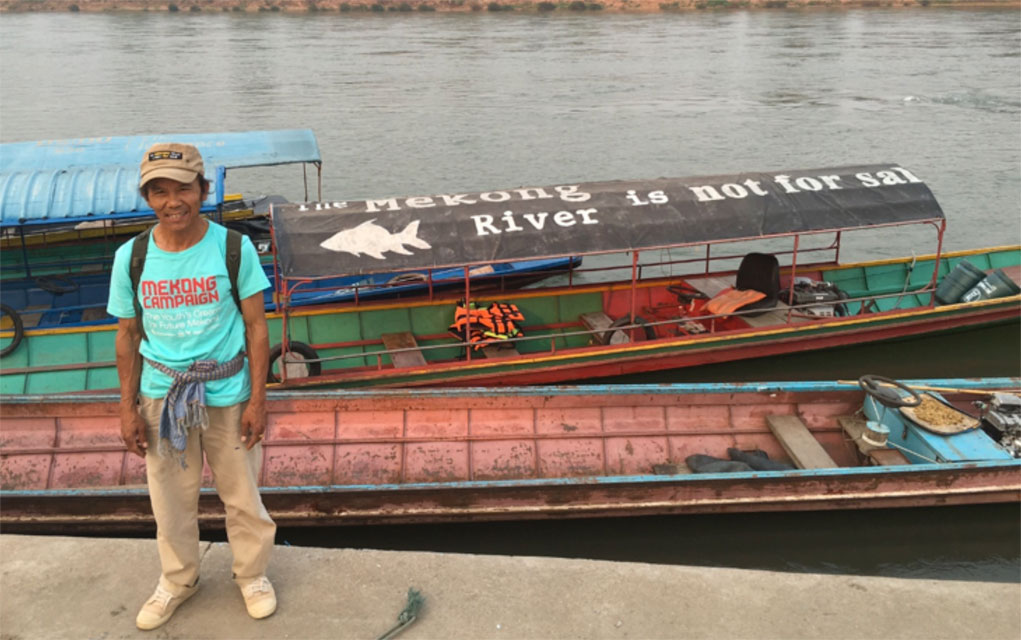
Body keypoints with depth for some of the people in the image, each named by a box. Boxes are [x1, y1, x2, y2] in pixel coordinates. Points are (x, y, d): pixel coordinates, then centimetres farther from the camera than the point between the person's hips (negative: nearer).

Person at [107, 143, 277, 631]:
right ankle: (177, 580, 42)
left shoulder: (234, 249, -13)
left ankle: (251, 574, 38)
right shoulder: (131, 257, -7)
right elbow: (127, 336, 3)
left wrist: (257, 399, -9)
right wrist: (128, 408, 3)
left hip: (227, 394, -2)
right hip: (161, 397, 2)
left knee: (242, 494, 13)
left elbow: (256, 326, -8)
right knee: (171, 498, 18)